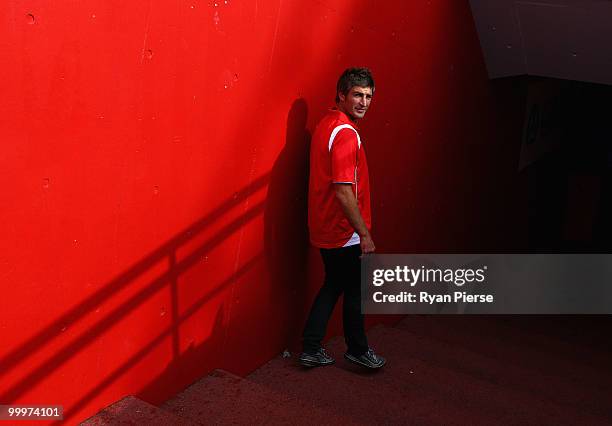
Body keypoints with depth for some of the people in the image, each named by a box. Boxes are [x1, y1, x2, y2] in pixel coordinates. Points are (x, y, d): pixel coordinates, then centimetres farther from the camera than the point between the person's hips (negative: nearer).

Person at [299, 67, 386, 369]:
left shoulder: (327, 125, 9)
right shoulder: (346, 134, -21)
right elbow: (343, 191, -26)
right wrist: (364, 233, -20)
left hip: (326, 228, 9)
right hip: (344, 231, -9)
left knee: (333, 285, 19)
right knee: (355, 290, 9)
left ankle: (311, 350, 24)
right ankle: (357, 350, 28)